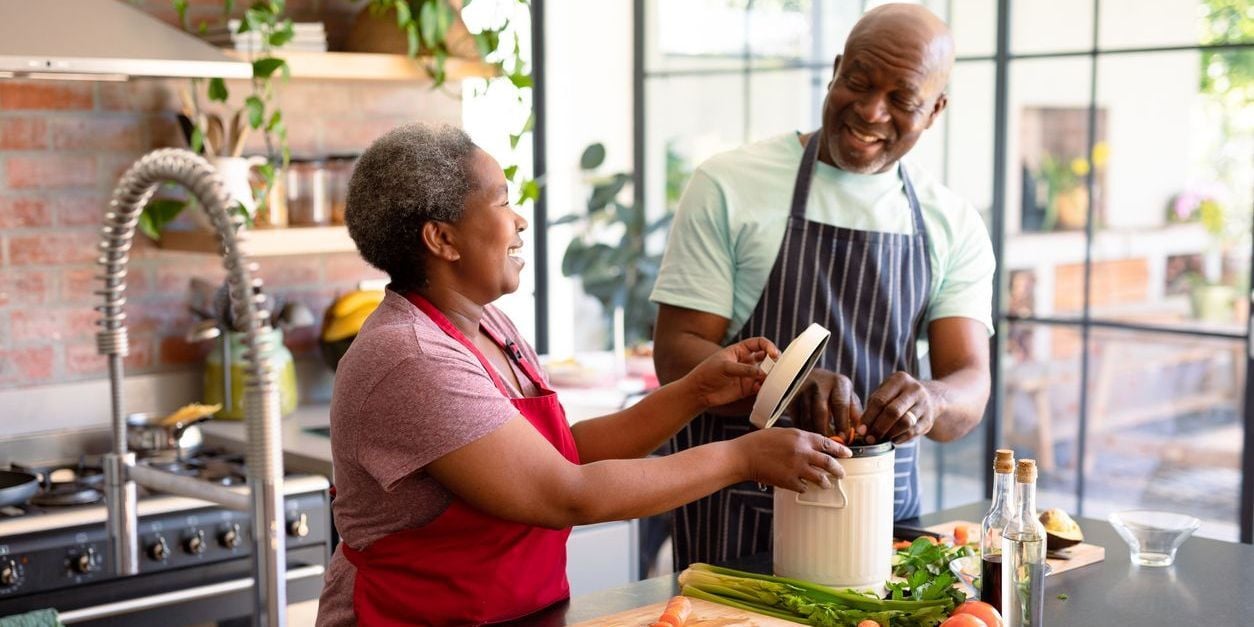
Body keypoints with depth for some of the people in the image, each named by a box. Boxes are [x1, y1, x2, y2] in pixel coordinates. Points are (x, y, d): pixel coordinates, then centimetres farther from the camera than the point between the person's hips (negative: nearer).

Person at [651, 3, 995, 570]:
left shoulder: (954, 225, 3)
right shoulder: (728, 186, -7)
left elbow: (969, 388, -4)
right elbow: (676, 353, -10)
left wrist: (928, 402, -29)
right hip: (737, 507, -3)